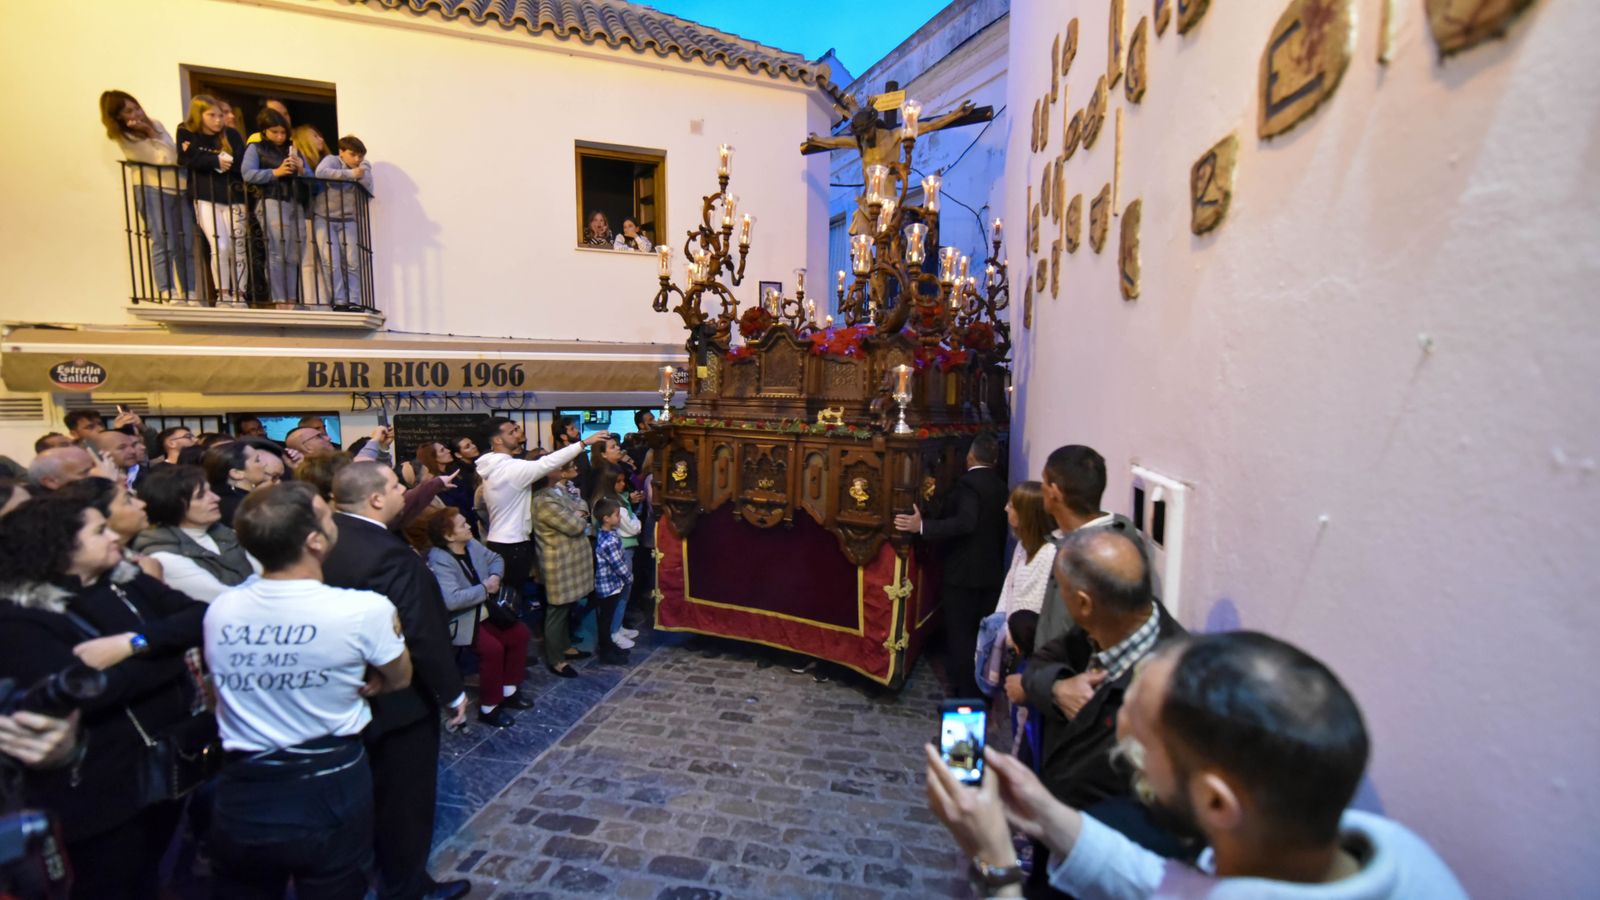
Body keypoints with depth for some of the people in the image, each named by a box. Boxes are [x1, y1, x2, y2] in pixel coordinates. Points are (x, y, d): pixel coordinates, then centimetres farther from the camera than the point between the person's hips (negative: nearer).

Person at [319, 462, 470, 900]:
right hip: (400, 698, -9)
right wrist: (453, 691, -16)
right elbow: (422, 635, -27)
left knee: (371, 793, 28)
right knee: (405, 797, 12)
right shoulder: (391, 556, -31)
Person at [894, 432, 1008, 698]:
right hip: (992, 573, 8)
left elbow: (964, 523, -32)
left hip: (964, 573, -8)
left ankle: (963, 695, 8)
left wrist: (922, 526, -32)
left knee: (960, 635, 2)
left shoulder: (969, 483, -17)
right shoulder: (1000, 486, 7)